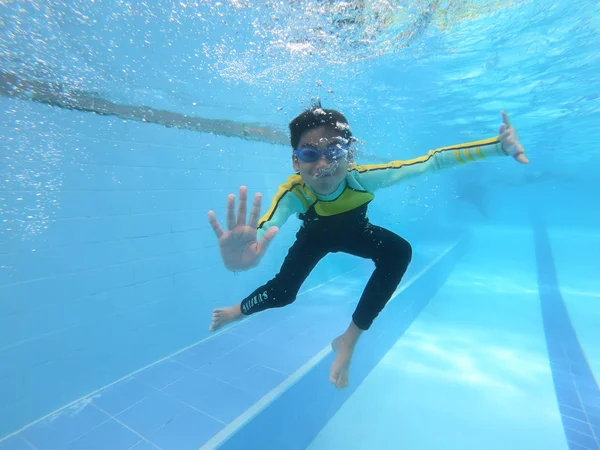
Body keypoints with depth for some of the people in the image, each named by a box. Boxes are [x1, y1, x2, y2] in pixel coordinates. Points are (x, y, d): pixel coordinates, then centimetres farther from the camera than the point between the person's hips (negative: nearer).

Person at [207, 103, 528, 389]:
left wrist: (498, 147, -47)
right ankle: (235, 311, 24)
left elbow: (432, 161, -38)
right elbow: (264, 229, -57)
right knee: (282, 292, -14)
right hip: (315, 235, -1)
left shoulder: (362, 178, -39)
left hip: (353, 230, 1)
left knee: (399, 251, -26)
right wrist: (241, 255, -80)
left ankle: (349, 340, -14)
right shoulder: (292, 193, -40)